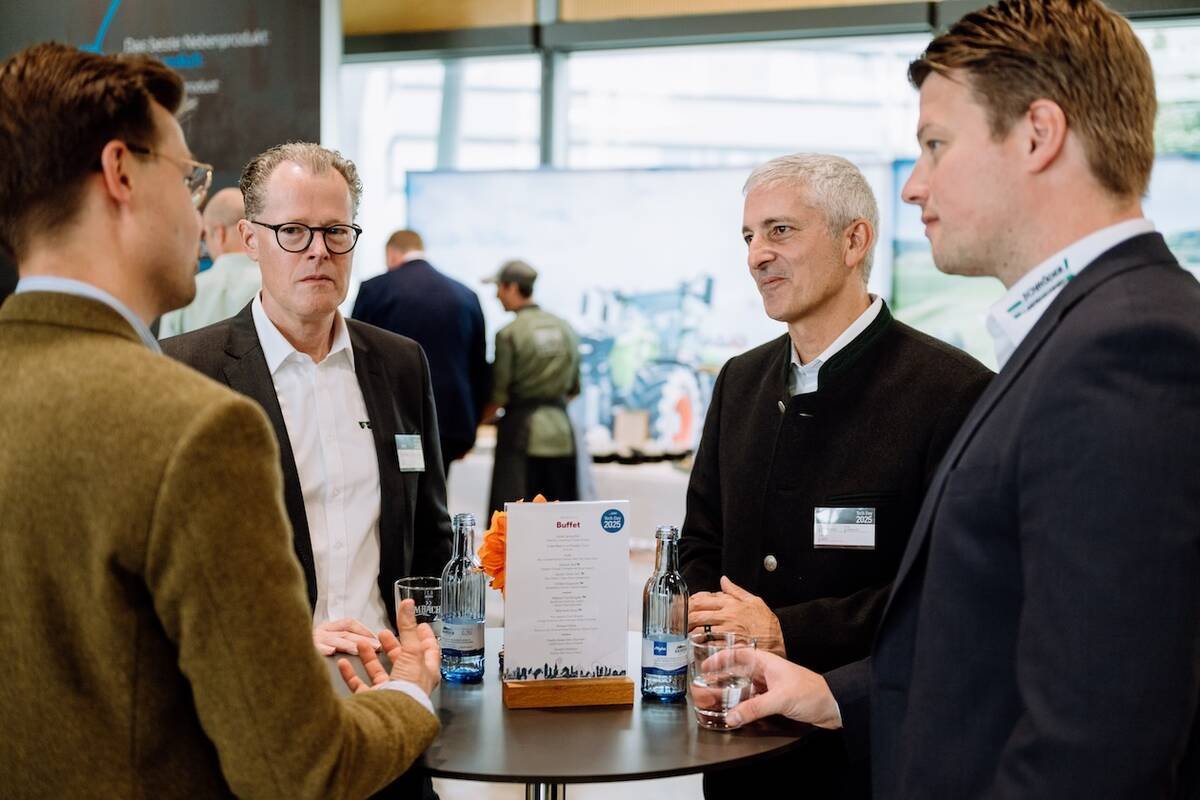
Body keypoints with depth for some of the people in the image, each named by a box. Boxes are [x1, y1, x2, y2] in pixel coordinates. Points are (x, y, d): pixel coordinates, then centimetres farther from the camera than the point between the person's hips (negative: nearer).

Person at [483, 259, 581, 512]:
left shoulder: (508, 334, -10)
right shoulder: (564, 328, 8)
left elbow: (499, 395, -10)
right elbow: (573, 389, 13)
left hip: (522, 433, -5)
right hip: (561, 431, 5)